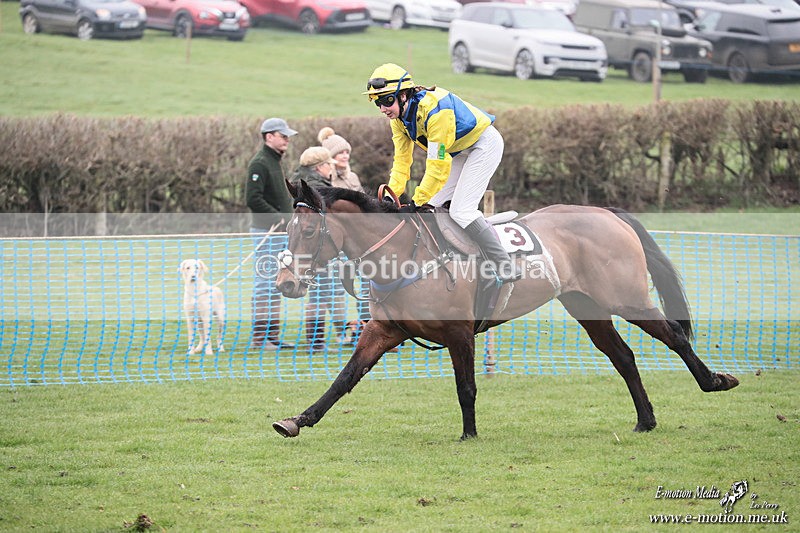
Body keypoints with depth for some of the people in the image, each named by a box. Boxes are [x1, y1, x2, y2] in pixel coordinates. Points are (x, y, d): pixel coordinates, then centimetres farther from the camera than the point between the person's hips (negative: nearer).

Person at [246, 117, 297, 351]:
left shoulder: (275, 162, 19)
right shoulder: (259, 164, -12)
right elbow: (253, 199, -21)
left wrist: (287, 219, 12)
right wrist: (278, 217, -20)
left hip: (280, 230, 10)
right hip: (266, 230, -10)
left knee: (276, 284, 12)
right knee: (265, 282, -9)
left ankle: (273, 335, 16)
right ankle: (259, 337, -7)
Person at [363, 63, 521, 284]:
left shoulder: (433, 110, -35)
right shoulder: (398, 116, -7)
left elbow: (438, 166, -33)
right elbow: (402, 160, -2)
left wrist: (415, 203, -31)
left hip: (485, 144, -10)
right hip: (461, 150, 10)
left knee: (461, 211, -18)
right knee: (432, 205, 4)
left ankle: (507, 268, -14)